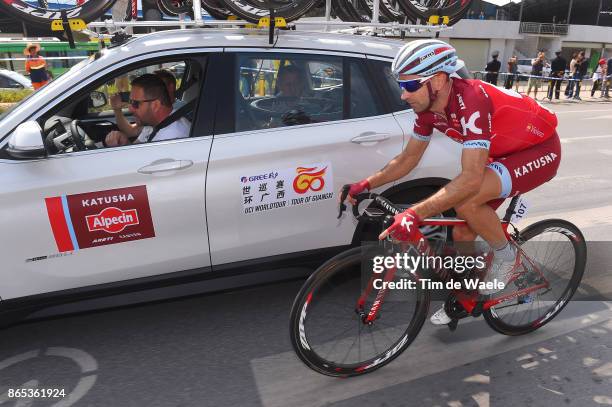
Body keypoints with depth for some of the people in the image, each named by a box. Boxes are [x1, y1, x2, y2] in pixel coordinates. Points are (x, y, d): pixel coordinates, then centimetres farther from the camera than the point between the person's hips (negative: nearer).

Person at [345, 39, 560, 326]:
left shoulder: (470, 101, -35)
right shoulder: (428, 105, -11)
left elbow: (471, 178, -42)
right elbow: (409, 157, 1)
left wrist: (414, 214, -47)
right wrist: (366, 184, -8)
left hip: (540, 150, -7)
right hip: (504, 152, 8)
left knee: (466, 202, -32)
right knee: (462, 234, 4)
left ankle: (505, 254, -3)